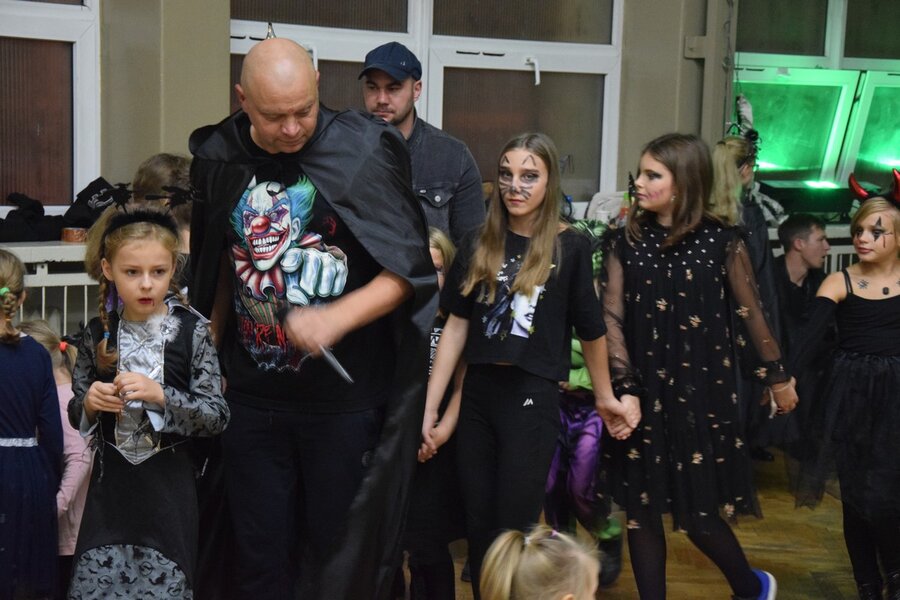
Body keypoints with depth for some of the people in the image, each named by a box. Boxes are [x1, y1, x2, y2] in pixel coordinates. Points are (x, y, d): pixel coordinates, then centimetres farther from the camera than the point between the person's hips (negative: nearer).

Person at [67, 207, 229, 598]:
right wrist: (89, 403, -11)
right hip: (110, 481, 2)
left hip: (168, 482, -2)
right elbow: (76, 415, 11)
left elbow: (217, 416, -9)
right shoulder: (98, 333, 2)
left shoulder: (192, 331, -7)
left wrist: (160, 395, -22)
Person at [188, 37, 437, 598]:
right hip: (252, 397, 3)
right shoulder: (219, 157, 1)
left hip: (345, 396, -3)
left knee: (342, 554, 8)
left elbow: (409, 271, -10)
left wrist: (337, 318, -23)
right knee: (261, 555, 12)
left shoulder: (361, 150, -11)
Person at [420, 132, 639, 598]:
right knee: (477, 528, 10)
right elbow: (457, 325, 4)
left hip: (532, 396, -4)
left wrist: (604, 398, 10)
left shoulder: (570, 247, -4)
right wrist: (430, 408, 1)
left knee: (513, 531, 1)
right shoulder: (479, 243, 6)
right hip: (477, 392, 4)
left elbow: (590, 330, 3)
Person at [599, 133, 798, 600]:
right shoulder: (626, 243, 1)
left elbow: (750, 313, 3)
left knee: (698, 514, 4)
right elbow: (612, 317, -4)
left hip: (702, 392, -3)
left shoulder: (721, 242, -5)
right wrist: (623, 386, -13)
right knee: (641, 509, 7)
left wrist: (777, 376, 10)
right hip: (643, 391, 3)